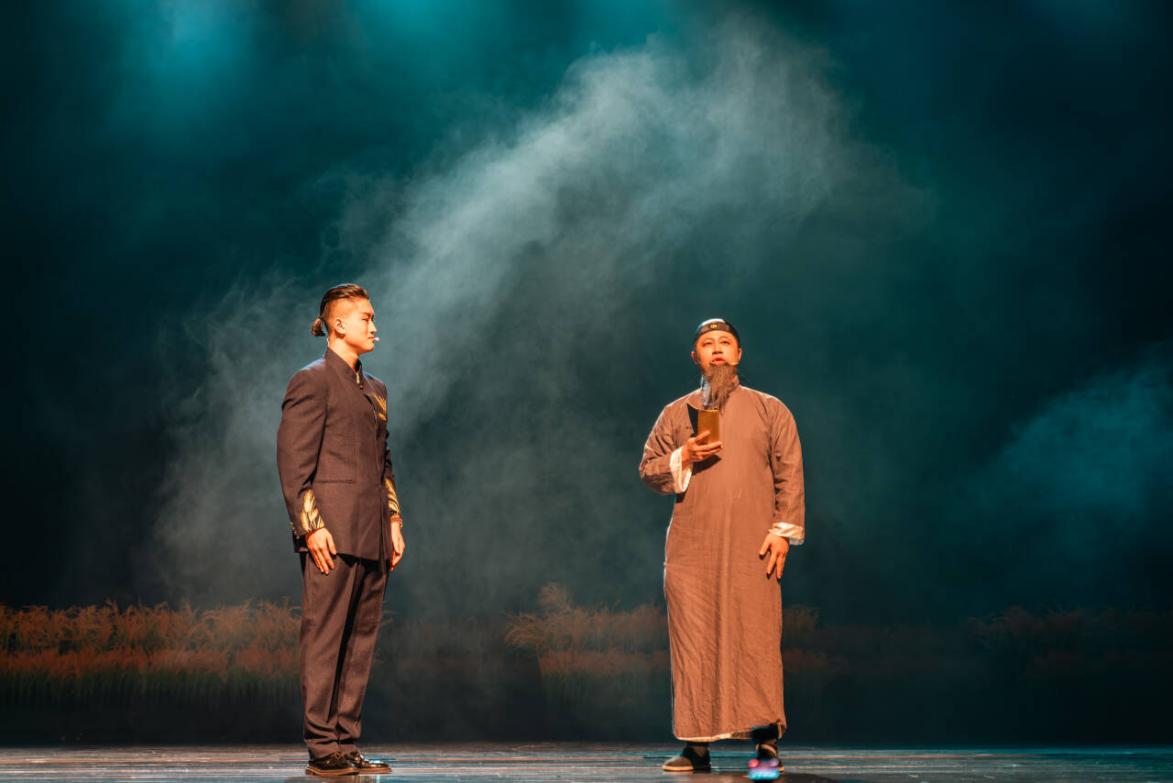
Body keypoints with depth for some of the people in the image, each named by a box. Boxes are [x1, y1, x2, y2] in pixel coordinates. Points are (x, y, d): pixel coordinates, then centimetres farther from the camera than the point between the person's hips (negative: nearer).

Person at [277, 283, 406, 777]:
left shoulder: (374, 389, 20)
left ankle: (346, 745, 13)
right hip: (332, 533, -8)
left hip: (372, 535, 8)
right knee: (324, 639, -4)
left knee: (361, 642, 8)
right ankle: (322, 748, 0)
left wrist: (394, 522, 15)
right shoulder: (312, 381, -4)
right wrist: (311, 526, -16)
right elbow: (294, 462, -10)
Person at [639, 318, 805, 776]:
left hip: (751, 547, -1)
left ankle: (766, 743, -3)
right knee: (694, 643, -2)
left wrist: (784, 529, -5)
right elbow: (647, 469, 14)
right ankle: (696, 747, 3)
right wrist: (684, 457, -5)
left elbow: (790, 474, 6)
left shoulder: (770, 410, 12)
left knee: (756, 639, -7)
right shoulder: (676, 413, 17)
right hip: (691, 546, 2)